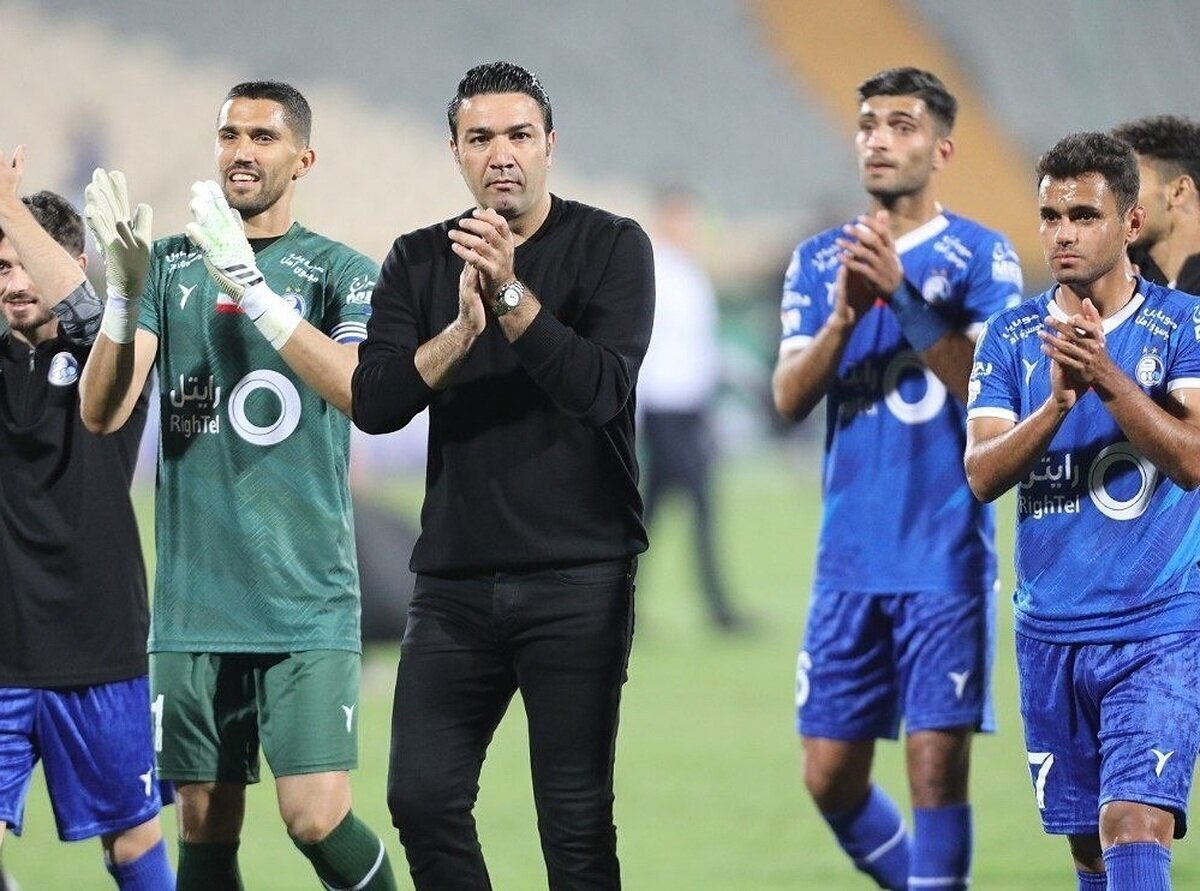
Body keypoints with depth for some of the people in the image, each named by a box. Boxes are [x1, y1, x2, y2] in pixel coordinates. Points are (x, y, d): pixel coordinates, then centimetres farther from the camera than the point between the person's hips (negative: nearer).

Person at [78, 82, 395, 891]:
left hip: (308, 607, -3)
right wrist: (125, 287, -17)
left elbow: (360, 393, -18)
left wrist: (248, 284, -26)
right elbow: (102, 413, -1)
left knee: (317, 819, -13)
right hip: (194, 604, 3)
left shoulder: (340, 272, 1)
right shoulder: (171, 267, 9)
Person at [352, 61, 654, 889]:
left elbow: (602, 387, -16)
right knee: (423, 798, 1)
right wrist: (461, 328, -21)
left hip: (577, 577, -3)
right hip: (453, 576, 4)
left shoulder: (612, 246, -2)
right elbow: (374, 404, -6)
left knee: (577, 820, -3)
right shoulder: (418, 261, 7)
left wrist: (509, 295, -27)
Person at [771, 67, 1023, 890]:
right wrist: (843, 314, -16)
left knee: (937, 763, -9)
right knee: (831, 775, 5)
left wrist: (902, 293, -21)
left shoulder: (982, 258, -2)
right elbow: (789, 397, 1)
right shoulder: (819, 260, 10)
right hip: (850, 562, 4)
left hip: (946, 557, -4)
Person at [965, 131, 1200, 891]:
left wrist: (1107, 377, -28)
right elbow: (982, 474, -5)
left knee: (1135, 826, -18)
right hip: (1051, 630, 4)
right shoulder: (1012, 338, 5)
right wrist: (1058, 403, -21)